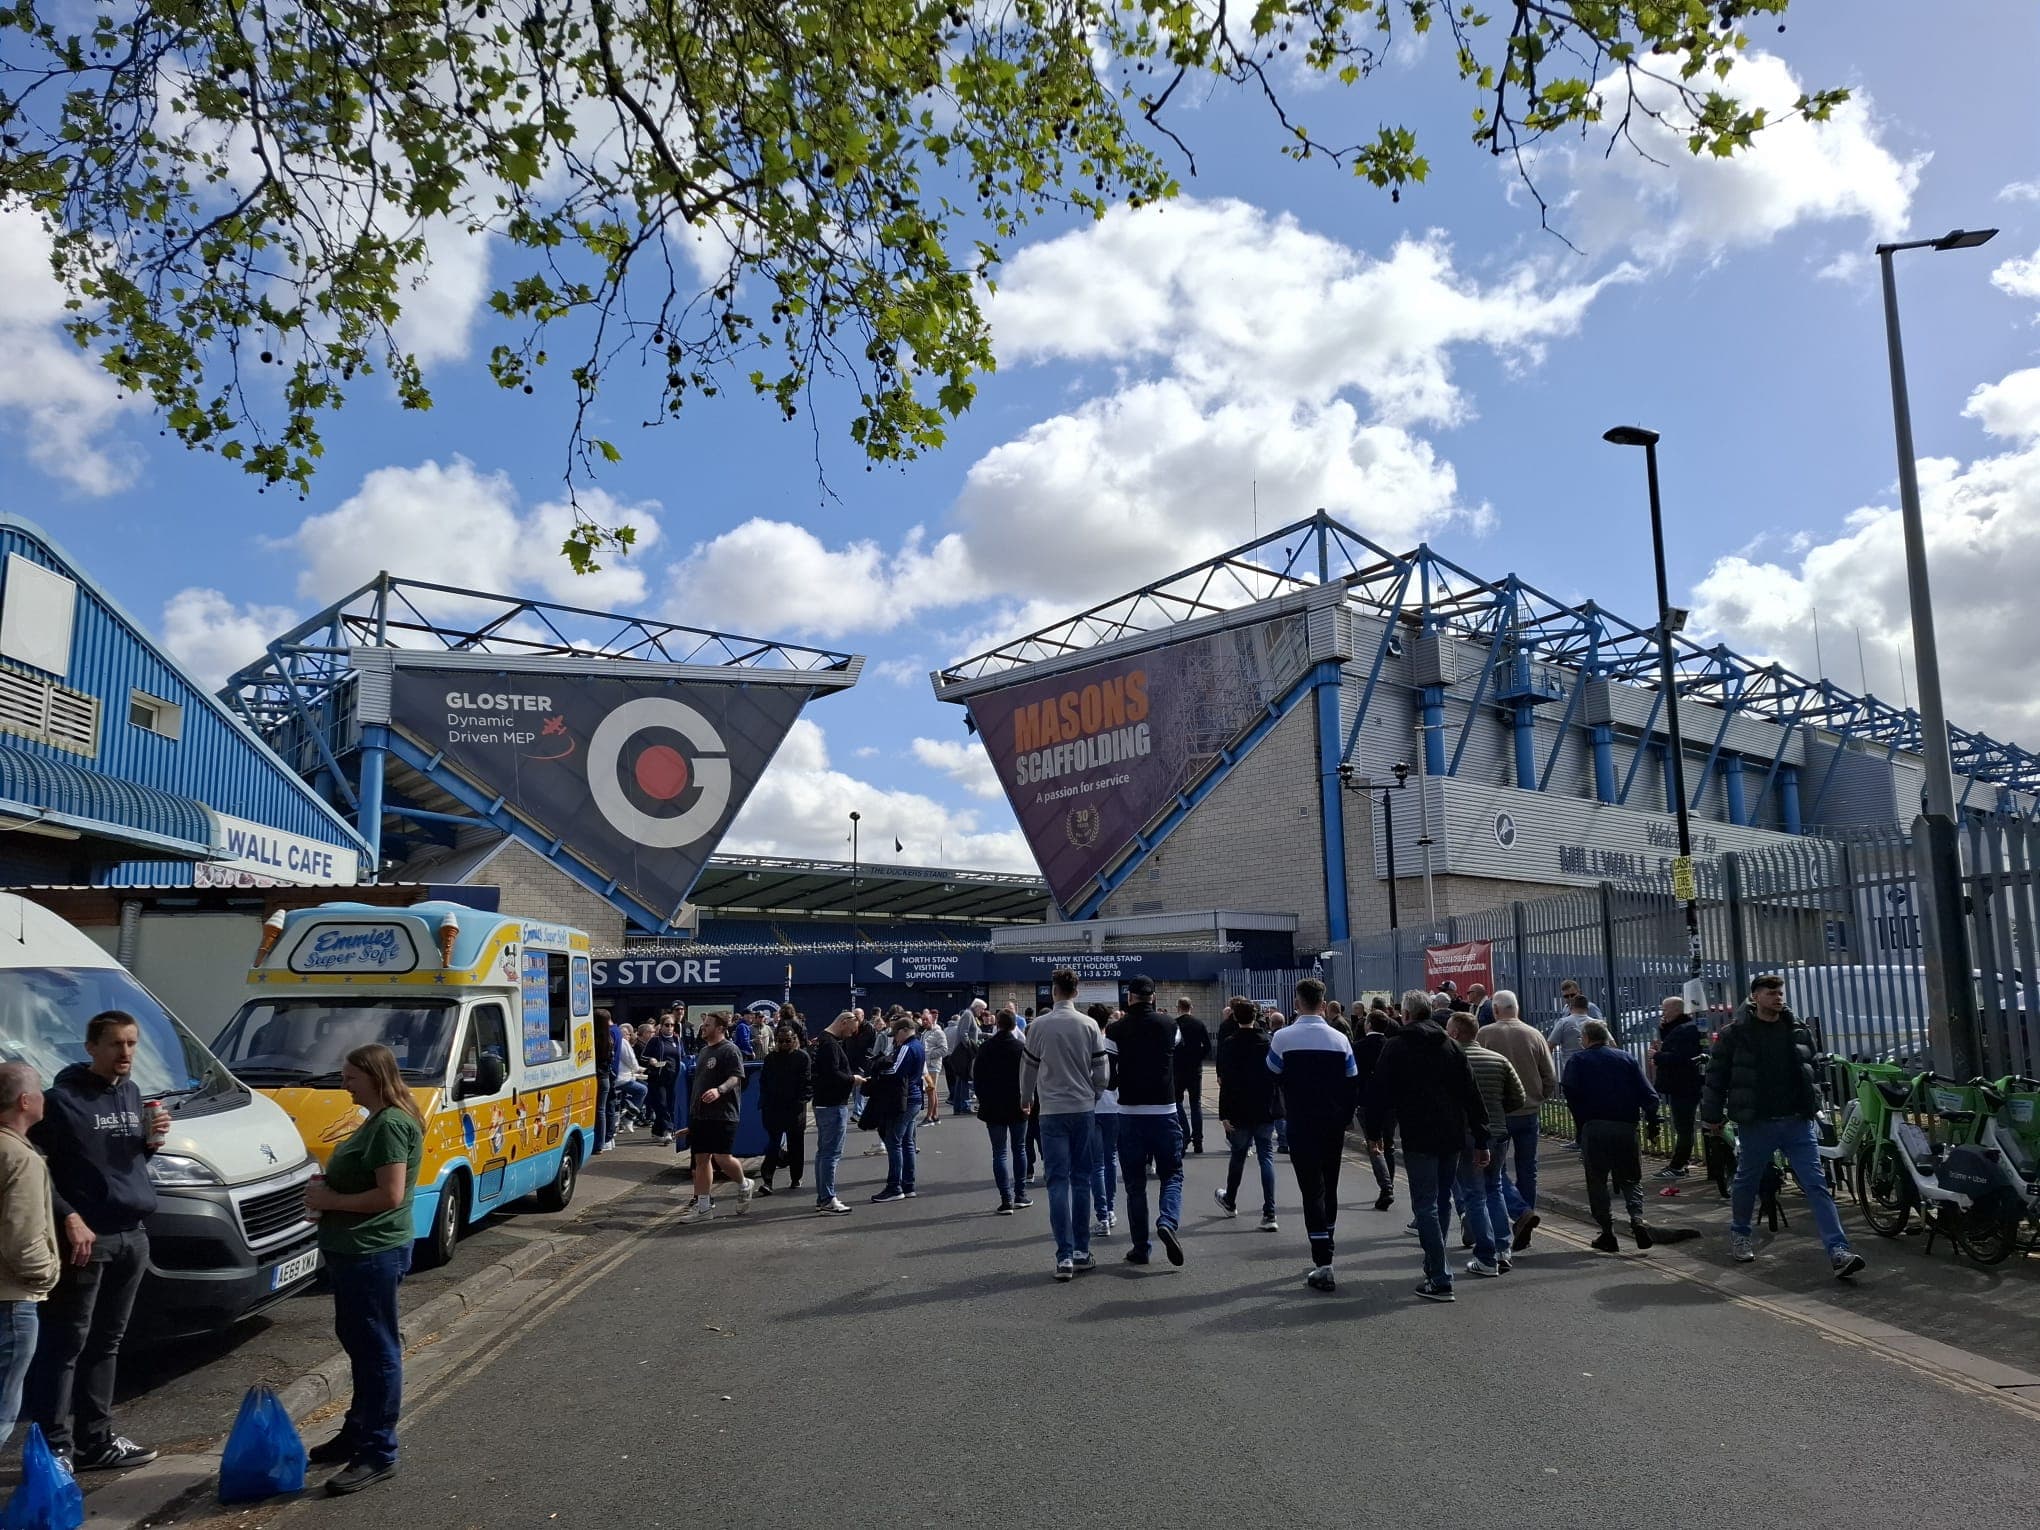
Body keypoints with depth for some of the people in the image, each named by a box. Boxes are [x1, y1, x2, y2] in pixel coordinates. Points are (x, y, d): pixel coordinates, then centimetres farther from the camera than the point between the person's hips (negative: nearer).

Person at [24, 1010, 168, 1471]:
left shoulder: (132, 1093, 14)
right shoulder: (62, 1099, -9)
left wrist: (151, 1140, 2)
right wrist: (69, 1218, -20)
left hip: (131, 1237, 7)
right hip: (85, 1238, -7)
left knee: (105, 1343, 13)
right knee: (65, 1344, -3)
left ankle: (95, 1441, 21)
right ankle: (55, 1447, 3)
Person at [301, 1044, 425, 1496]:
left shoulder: (391, 1125, -20)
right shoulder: (377, 1120, 13)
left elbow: (390, 1194, -25)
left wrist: (331, 1200, -16)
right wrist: (327, 1187, 6)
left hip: (373, 1254, -11)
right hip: (353, 1251, 11)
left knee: (377, 1350, -2)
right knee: (359, 1344, 21)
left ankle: (378, 1452, 6)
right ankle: (357, 1433, 35)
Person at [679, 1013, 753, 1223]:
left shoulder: (729, 1050, -8)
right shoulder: (703, 1051, 19)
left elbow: (736, 1077, -19)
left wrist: (720, 1090, -37)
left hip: (723, 1114, -8)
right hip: (700, 1114, 8)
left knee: (722, 1158, -11)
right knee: (701, 1159, 6)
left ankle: (743, 1185, 17)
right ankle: (703, 1206, 11)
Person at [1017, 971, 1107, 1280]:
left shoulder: (1039, 1025, -6)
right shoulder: (1089, 1025, -3)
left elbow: (1028, 1068, 4)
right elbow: (1102, 1073, -1)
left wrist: (1026, 1098, 22)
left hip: (1052, 1111, -2)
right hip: (1084, 1109, 2)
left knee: (1058, 1181, -1)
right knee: (1081, 1179, 11)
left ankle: (1065, 1256, -7)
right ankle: (1082, 1251, 15)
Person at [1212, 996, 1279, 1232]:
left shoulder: (1231, 1044, -10)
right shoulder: (1268, 1042, 2)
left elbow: (1226, 1082, -14)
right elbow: (1277, 1077, 7)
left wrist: (1224, 1114, -13)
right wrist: (1275, 1106, 15)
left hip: (1240, 1113, -2)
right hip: (1265, 1111, 2)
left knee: (1238, 1155, 16)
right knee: (1266, 1158, 1)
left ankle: (1230, 1202, 36)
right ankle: (1269, 1214, -8)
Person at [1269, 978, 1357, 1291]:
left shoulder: (1282, 1037, -9)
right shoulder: (1340, 1039, 1)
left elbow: (1272, 1078, 1)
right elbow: (1351, 1084, 6)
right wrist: (1345, 1119, 16)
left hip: (1301, 1126, -4)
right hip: (1334, 1125, 4)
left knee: (1312, 1190, -4)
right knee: (1330, 1188, 18)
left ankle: (1323, 1265, -10)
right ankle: (1324, 1252, 32)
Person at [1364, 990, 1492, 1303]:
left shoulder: (1395, 1047, -4)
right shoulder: (1451, 1046, 10)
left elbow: (1380, 1092, -5)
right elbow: (1472, 1093, 8)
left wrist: (1374, 1132, 5)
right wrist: (1481, 1139, 10)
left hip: (1418, 1139, -5)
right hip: (1452, 1137, 5)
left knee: (1426, 1206, -4)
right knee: (1442, 1202, 17)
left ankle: (1440, 1280, -10)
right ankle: (1434, 1266, 28)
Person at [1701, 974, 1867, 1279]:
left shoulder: (1799, 1031, 7)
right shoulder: (1734, 1033, -5)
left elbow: (1812, 1069, 20)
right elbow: (1715, 1076, -2)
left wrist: (1814, 1105, 17)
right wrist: (1711, 1116, -1)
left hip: (1798, 1121, 2)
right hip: (1755, 1124, -2)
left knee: (1816, 1185, -5)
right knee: (1746, 1181, 13)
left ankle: (1839, 1252, -11)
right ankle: (1739, 1234, 35)